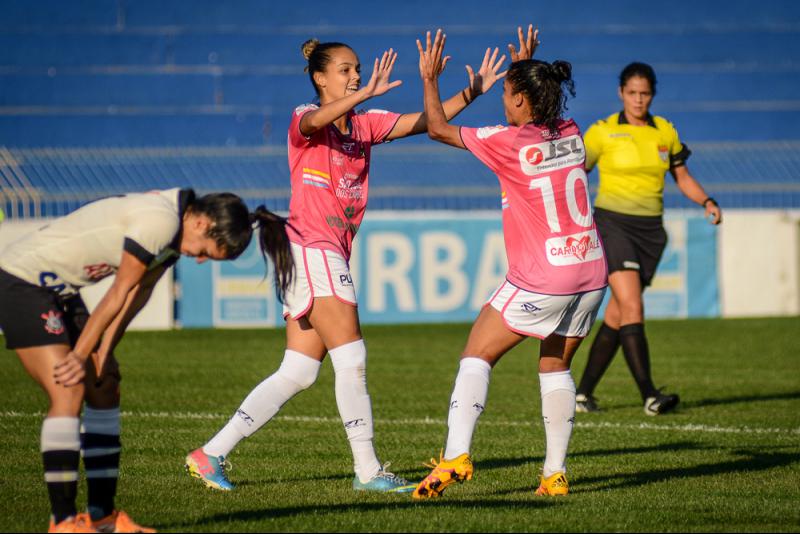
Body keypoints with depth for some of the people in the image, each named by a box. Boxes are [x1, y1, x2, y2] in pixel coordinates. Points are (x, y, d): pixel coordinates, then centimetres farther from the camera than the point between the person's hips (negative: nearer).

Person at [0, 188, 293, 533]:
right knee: (68, 391, -18)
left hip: (58, 290, 10)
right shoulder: (160, 220, -26)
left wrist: (102, 357, 0)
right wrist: (80, 355, -13)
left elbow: (136, 296, 5)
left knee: (104, 386, 8)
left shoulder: (175, 231, 4)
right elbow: (120, 293, -19)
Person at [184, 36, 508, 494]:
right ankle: (368, 470, -8)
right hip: (310, 247, -8)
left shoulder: (365, 124, 14)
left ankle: (211, 454, 9)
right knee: (352, 357, -12)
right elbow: (316, 120, -31)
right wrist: (367, 94, -45)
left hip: (332, 256, 8)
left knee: (298, 374, 6)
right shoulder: (305, 120, -6)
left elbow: (424, 121, 9)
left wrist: (470, 94, -5)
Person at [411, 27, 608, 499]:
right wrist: (528, 67, 34)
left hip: (540, 280, -6)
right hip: (591, 273, 6)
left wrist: (430, 79, 11)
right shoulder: (569, 133, 4)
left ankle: (456, 455, -11)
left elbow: (439, 129, -1)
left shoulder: (510, 143, -13)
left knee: (477, 355, 3)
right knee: (555, 367, 18)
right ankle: (556, 473, 11)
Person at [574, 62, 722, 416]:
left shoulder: (665, 131, 9)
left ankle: (583, 393, 16)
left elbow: (683, 177, 17)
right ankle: (649, 395, -24)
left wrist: (707, 202, 1)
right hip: (612, 224, -4)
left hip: (649, 229, 4)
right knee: (632, 307, -18)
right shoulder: (603, 132, -3)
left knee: (616, 315, 6)